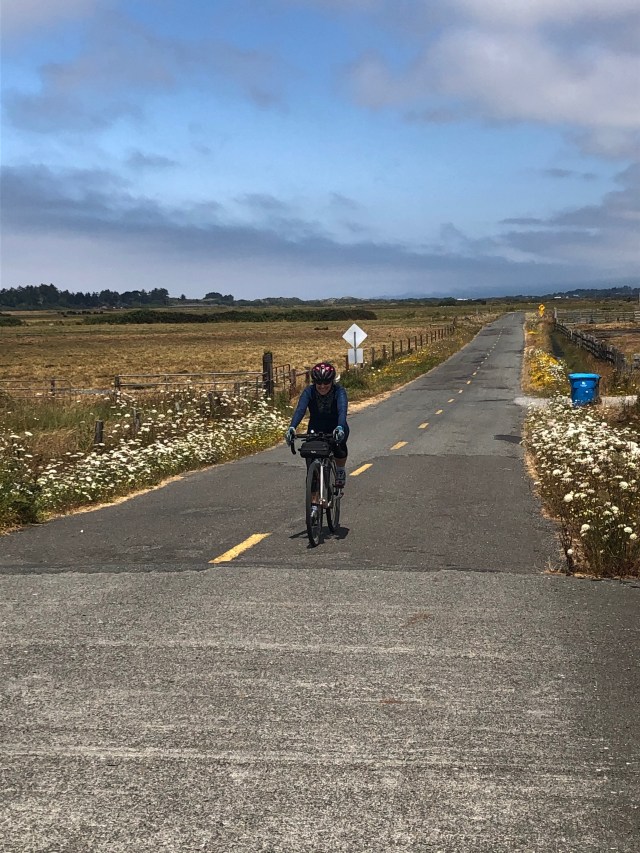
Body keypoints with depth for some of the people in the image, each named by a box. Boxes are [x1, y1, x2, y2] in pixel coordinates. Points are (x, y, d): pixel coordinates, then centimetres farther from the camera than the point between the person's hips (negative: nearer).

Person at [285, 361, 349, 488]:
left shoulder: (339, 391, -24)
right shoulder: (309, 391, -20)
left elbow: (342, 410, -41)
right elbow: (300, 410, -35)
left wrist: (340, 428, -61)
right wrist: (292, 428, -54)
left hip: (336, 429, -1)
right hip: (316, 430, 1)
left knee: (339, 442, -30)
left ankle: (340, 470, 0)